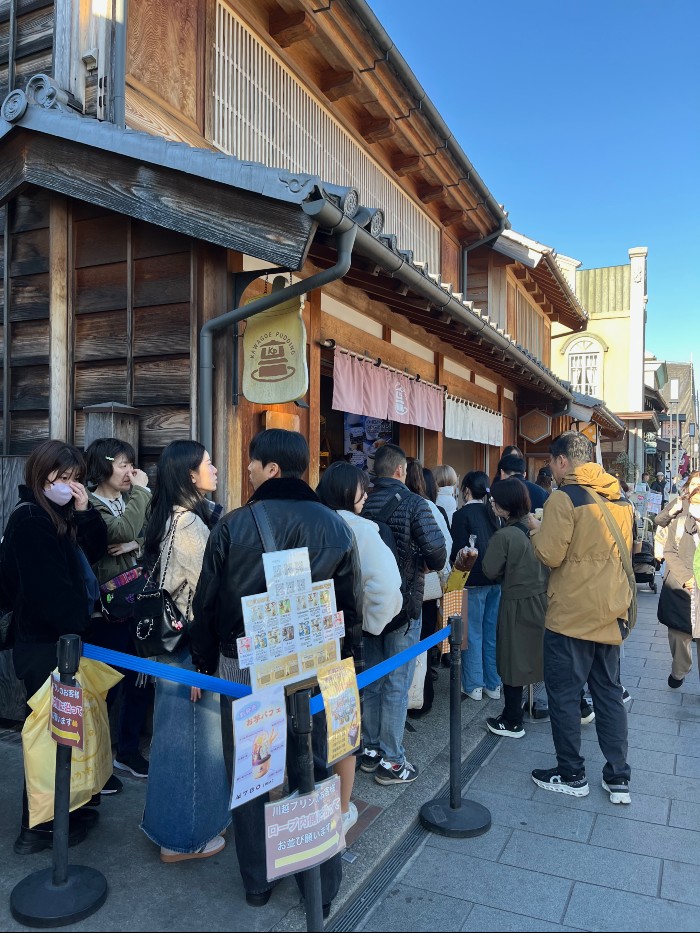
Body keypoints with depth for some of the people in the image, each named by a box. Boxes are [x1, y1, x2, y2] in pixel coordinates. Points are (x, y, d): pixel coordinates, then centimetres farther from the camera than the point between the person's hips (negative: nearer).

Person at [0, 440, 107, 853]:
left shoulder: (62, 515, 11)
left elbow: (94, 551, 5)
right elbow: (49, 587, -22)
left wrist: (85, 511, -7)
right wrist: (77, 627, -14)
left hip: (61, 638, 9)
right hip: (44, 644, -9)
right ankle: (37, 827, 17)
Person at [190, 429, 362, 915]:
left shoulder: (233, 525, -10)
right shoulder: (337, 526, -5)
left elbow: (207, 602, -4)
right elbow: (352, 605, -1)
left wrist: (205, 663, 9)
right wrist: (348, 664, 10)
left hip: (243, 666, -1)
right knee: (312, 774, 14)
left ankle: (257, 881, 32)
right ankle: (321, 885, 29)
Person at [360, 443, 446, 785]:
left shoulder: (363, 503, 0)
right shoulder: (413, 504, -14)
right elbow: (437, 553, -18)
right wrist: (424, 564, 3)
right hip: (402, 604, -5)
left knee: (372, 679, 17)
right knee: (397, 683, 4)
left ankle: (371, 750, 28)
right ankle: (391, 760, 13)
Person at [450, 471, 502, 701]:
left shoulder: (462, 515, -10)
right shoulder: (494, 513, 7)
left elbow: (459, 549, -13)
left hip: (474, 579, -5)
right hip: (497, 578, 6)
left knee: (473, 633, 4)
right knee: (493, 632, 12)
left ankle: (473, 685, 10)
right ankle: (494, 684, 20)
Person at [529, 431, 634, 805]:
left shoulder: (564, 497, -16)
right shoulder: (621, 498, 6)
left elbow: (550, 555, -18)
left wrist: (536, 529, -1)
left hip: (571, 615, -7)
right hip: (611, 612, 7)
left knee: (564, 693, 7)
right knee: (609, 693, 16)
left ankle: (571, 775, 19)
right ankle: (618, 778, 23)